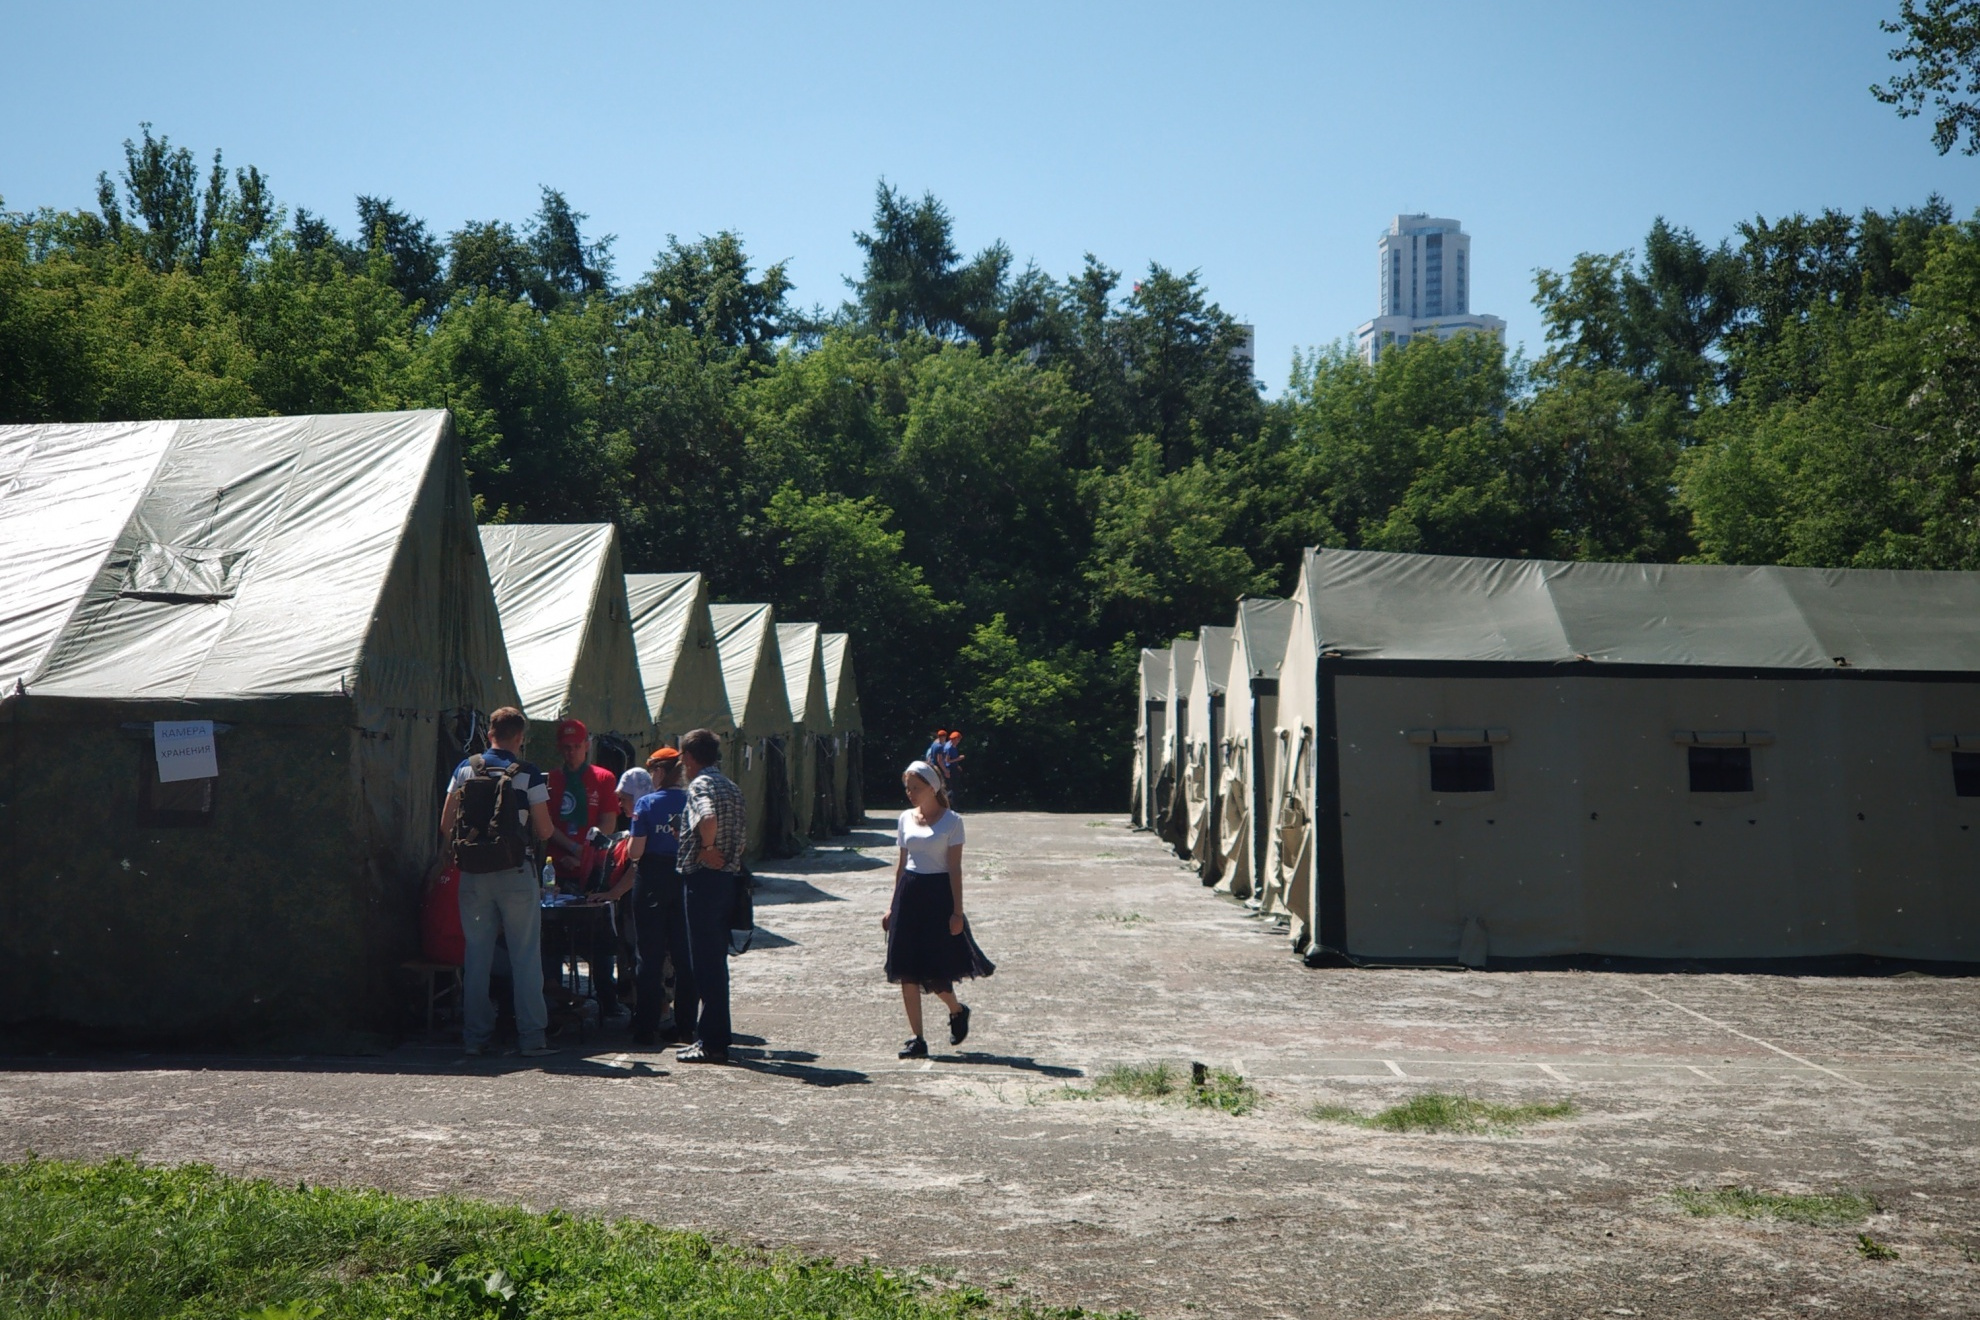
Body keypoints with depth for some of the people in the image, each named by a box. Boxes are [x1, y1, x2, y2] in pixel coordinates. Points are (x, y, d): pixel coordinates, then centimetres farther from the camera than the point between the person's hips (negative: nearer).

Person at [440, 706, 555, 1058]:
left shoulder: (465, 769, 3)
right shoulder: (528, 775, -6)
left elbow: (446, 825, 3)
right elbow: (544, 831, -5)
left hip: (473, 874, 3)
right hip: (515, 872, -3)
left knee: (476, 955, 10)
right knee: (525, 956, 3)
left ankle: (475, 1036, 12)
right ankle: (532, 1038, 2)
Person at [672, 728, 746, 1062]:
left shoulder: (700, 784, -11)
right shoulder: (731, 786, 17)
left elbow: (708, 819, -31)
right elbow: (739, 837, 18)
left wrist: (707, 849, -16)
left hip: (703, 879, -9)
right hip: (728, 879, 9)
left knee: (705, 962, -6)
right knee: (716, 960, 15)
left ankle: (711, 1044, -4)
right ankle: (714, 1038, 21)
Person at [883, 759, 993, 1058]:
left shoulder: (951, 821, -5)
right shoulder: (906, 819, 8)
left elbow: (955, 868, -7)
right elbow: (901, 863, 13)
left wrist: (957, 911, -11)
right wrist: (894, 905, 12)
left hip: (938, 893, -5)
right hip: (909, 893, 5)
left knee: (935, 972, -3)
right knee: (907, 972, 0)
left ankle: (957, 1010, 29)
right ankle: (917, 1038, 6)